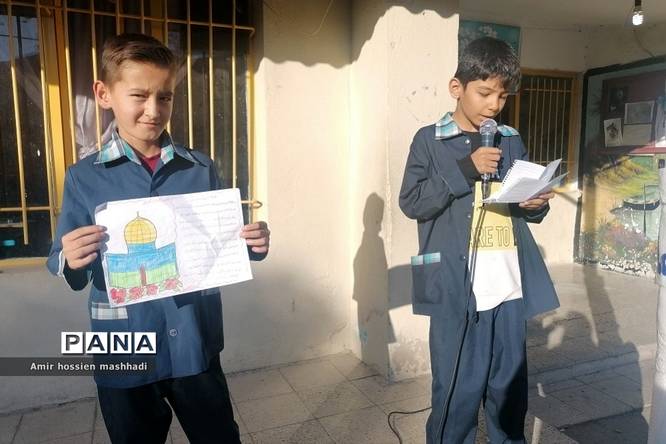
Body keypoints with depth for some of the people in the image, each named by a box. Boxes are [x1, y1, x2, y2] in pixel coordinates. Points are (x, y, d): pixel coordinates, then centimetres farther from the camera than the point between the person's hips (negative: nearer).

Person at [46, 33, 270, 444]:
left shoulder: (202, 169, 0)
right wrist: (71, 262, -24)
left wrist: (252, 246, -14)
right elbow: (67, 268, -2)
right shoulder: (84, 177, -2)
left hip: (197, 345, 1)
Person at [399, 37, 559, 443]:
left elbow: (524, 204, 18)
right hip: (456, 290, -4)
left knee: (510, 389, 17)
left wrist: (536, 204, -5)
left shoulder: (511, 141, 13)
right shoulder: (430, 140, -1)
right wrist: (465, 169, -16)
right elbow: (412, 202, -9)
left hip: (509, 287, 5)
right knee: (458, 391, 7)